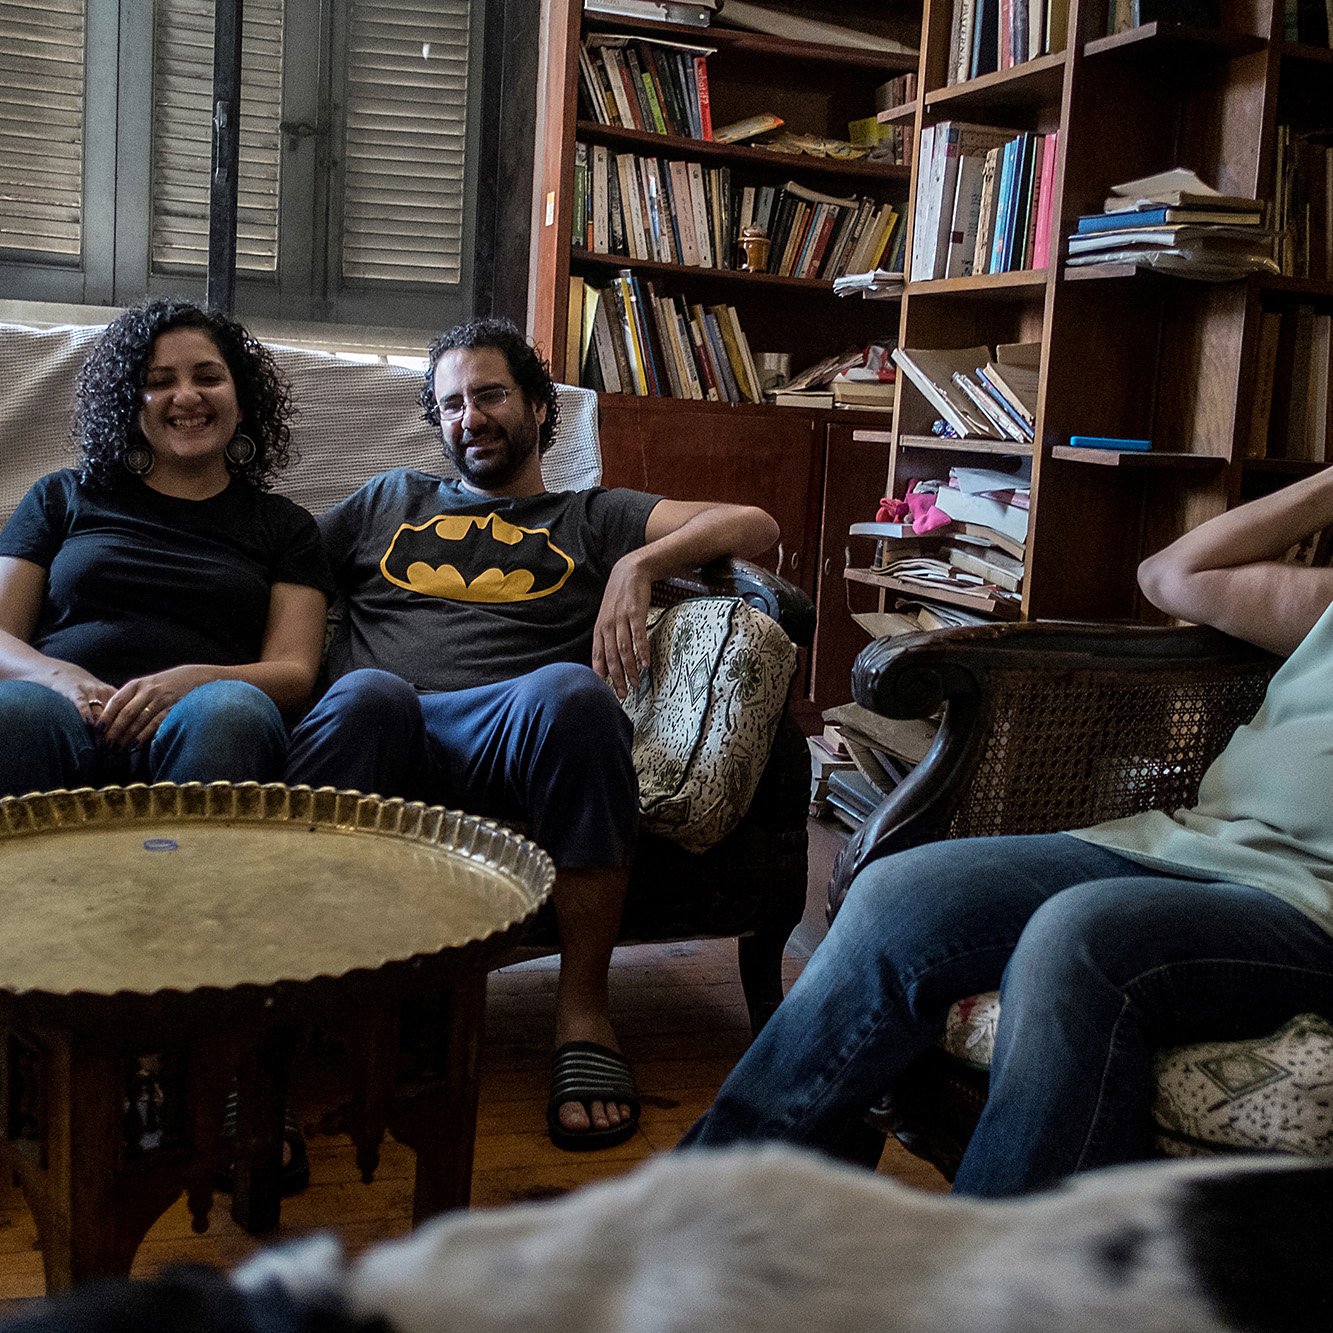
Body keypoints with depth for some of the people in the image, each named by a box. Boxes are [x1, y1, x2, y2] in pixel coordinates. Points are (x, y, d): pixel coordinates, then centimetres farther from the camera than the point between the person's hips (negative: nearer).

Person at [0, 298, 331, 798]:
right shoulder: (63, 497, 24)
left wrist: (194, 682, -13)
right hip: (65, 712, 0)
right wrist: (61, 678, -10)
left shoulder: (285, 526, 22)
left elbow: (294, 672, 9)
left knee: (229, 710, -38)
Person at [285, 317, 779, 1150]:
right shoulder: (388, 502, 36)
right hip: (374, 731, 1)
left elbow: (755, 526, 17)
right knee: (367, 694, -37)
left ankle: (583, 1005, -25)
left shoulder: (588, 519, 27)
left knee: (570, 690, -37)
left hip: (510, 735, 0)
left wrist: (639, 564, 1)